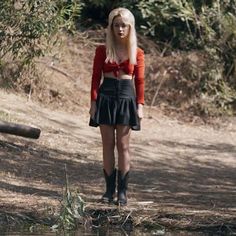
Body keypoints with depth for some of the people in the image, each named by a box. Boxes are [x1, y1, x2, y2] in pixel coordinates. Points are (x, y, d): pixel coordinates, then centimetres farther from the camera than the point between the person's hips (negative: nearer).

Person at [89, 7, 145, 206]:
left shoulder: (137, 53, 4)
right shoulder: (102, 51, 3)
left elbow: (140, 81, 4)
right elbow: (96, 77, 3)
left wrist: (140, 105, -3)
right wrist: (93, 102, -4)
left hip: (126, 98, 0)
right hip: (106, 97, 0)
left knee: (123, 145, -1)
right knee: (108, 144, 2)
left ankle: (122, 191, 2)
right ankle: (109, 189, 8)